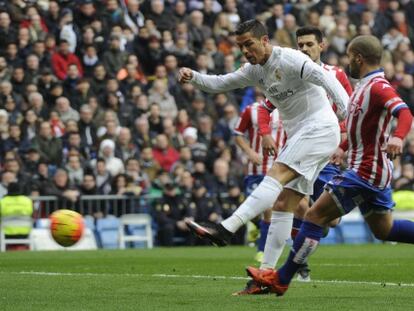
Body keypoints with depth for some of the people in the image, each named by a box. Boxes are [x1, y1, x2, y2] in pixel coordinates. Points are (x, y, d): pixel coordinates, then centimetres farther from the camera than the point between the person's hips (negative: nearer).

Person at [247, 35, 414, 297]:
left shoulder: (378, 87, -18)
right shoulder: (365, 86, 13)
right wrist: (344, 147, 29)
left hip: (366, 172, -10)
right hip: (374, 170, 10)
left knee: (315, 216, -8)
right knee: (384, 229, 18)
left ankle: (281, 279, -3)